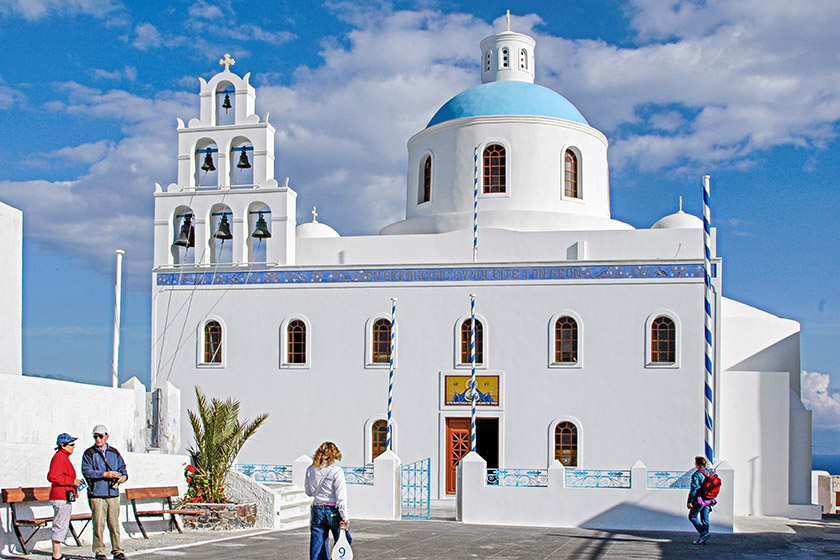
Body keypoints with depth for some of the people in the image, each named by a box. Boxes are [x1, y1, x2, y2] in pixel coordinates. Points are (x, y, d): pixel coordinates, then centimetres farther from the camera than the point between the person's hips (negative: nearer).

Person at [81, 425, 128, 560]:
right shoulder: (89, 453, 3)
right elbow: (86, 471, -8)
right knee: (99, 524, -5)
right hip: (97, 494, -3)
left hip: (113, 494, 3)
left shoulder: (114, 452, 16)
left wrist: (124, 475, -1)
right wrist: (105, 474, -15)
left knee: (114, 524, 4)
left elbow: (122, 466, 21)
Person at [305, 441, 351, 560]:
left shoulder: (310, 470, 3)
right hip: (333, 511, -4)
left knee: (317, 547, 7)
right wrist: (344, 517, -11)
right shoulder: (336, 471, -11)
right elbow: (341, 497, -13)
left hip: (317, 510, 4)